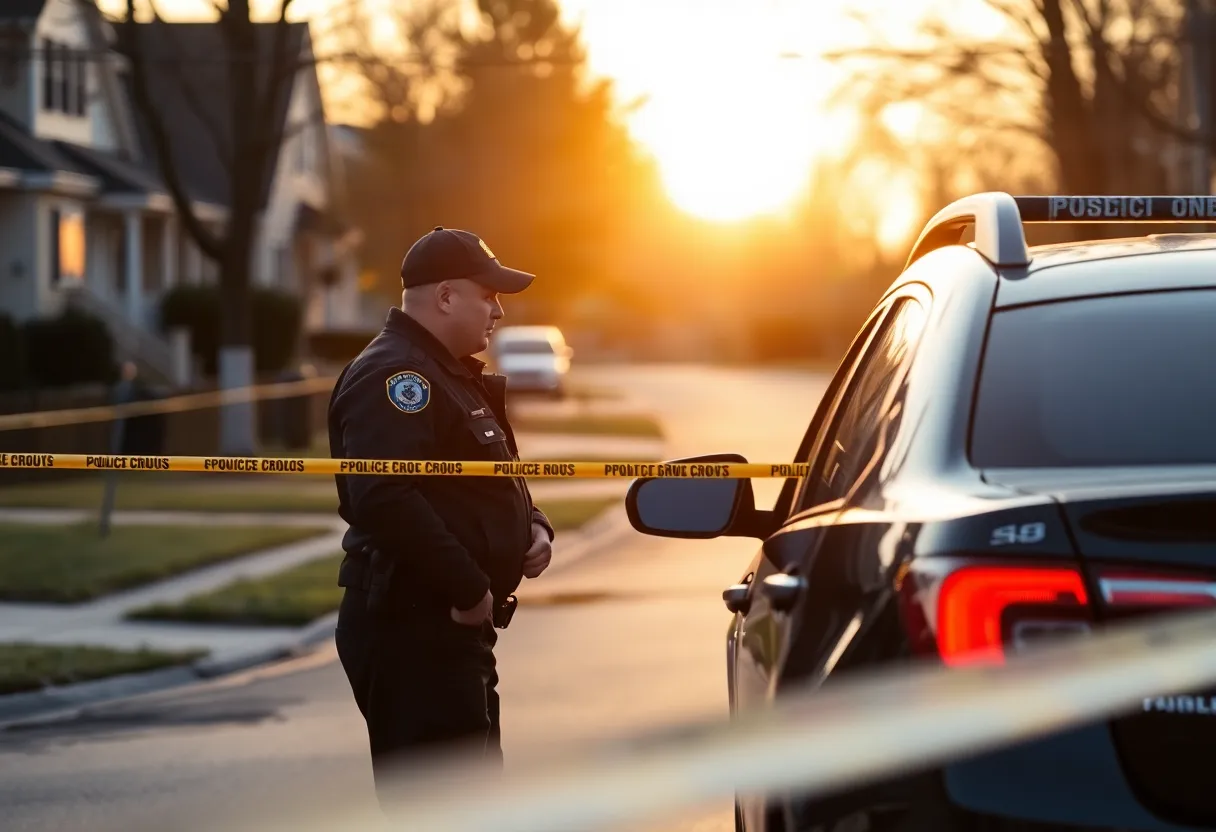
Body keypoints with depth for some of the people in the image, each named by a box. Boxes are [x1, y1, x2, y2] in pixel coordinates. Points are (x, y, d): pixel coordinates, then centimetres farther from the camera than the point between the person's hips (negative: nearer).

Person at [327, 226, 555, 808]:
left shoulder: (453, 377, 21)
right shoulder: (394, 375, -15)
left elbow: (482, 488, 32)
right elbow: (384, 500, -29)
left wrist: (532, 526, 9)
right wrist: (468, 588, -24)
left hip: (451, 626, 11)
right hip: (411, 626, -11)